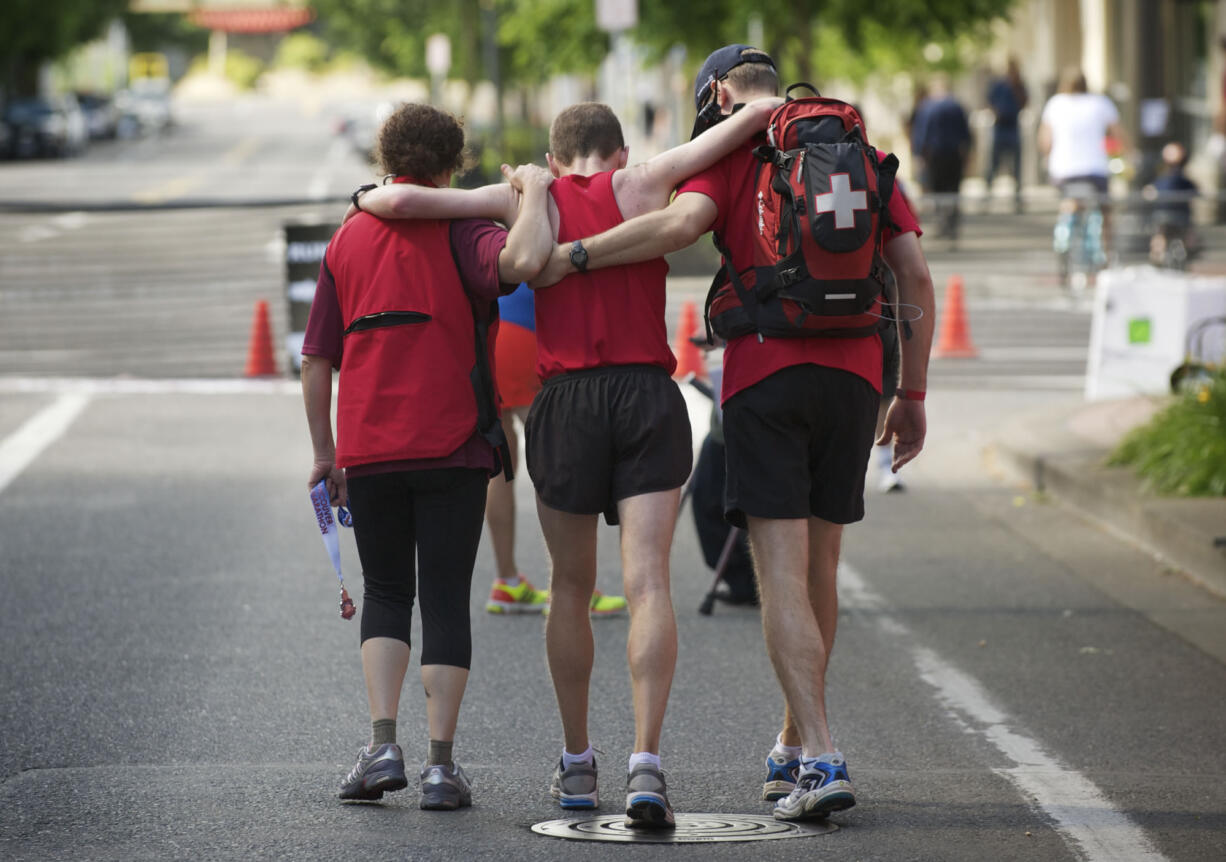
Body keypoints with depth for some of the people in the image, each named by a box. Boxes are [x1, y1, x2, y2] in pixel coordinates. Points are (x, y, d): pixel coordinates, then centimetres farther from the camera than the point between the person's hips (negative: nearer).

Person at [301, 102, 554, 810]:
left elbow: (317, 361, 9)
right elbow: (523, 260, -26)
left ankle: (383, 744, -2)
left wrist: (325, 452, 17)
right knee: (445, 597, 4)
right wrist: (533, 191, -8)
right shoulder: (458, 233, -3)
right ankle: (442, 765, 0)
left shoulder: (349, 238, 11)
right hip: (452, 447, -3)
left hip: (367, 452, 3)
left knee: (386, 592, 15)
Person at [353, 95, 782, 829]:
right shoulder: (641, 184, 9)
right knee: (648, 582, -8)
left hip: (568, 399, 1)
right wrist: (771, 109, 26)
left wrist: (369, 196, 24)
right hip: (649, 394, -1)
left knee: (571, 589, 16)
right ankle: (646, 765, -22)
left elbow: (399, 200, 3)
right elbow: (758, 115, 5)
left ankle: (578, 764, 24)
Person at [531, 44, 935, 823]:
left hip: (766, 376, -4)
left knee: (784, 576, -6)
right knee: (819, 571, 15)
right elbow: (916, 275, 10)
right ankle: (795, 748, 27)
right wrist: (912, 393, 15)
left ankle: (822, 760, -16)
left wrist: (569, 257, -12)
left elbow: (681, 223, -19)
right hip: (853, 377, 5)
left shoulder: (732, 154, 2)